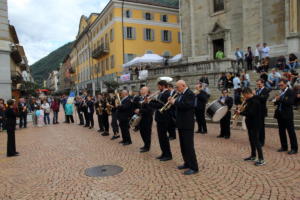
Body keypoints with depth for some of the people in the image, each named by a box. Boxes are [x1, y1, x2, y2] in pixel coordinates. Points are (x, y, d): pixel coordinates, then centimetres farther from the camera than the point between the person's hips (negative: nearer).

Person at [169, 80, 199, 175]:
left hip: (187, 124, -9)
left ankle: (194, 167, 4)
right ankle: (187, 163, 29)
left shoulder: (190, 94, -13)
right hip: (181, 124, 10)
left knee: (189, 146, -5)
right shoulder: (181, 94, 14)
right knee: (183, 145, 16)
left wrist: (175, 102, -19)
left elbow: (186, 105, -28)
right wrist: (173, 102, 0)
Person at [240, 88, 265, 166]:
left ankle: (261, 159, -1)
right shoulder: (250, 100, 11)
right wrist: (243, 109, 0)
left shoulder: (255, 101, -19)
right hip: (250, 123, 10)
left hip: (255, 124, -10)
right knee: (251, 140, 17)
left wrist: (241, 112, -18)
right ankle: (253, 156, 29)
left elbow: (251, 113, -26)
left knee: (256, 140, -7)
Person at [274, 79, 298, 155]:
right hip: (280, 114, 7)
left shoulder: (290, 92, -7)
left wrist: (280, 99, -26)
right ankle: (284, 147, 24)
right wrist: (276, 101, -9)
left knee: (291, 132, 1)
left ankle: (294, 148, 10)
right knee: (281, 131, 12)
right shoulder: (280, 92, 11)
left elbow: (291, 102, -20)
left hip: (287, 115, -6)